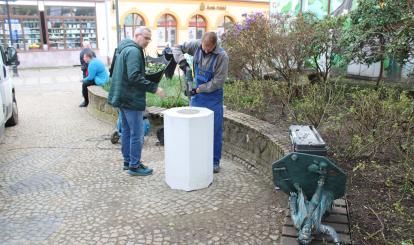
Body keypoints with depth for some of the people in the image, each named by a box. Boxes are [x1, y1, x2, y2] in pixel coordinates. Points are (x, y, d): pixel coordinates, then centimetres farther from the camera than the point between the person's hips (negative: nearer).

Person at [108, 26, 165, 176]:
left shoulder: (123, 49, 17)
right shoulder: (133, 51, -16)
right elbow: (134, 77, -25)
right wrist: (154, 88, -22)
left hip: (123, 98, 11)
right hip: (132, 100, -11)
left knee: (126, 131, 16)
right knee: (137, 134, -2)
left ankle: (127, 161, 26)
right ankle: (134, 166, 6)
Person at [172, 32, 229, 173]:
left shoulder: (222, 56, -20)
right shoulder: (196, 45, -8)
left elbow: (218, 81, -18)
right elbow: (177, 48, 3)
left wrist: (199, 89, -15)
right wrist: (183, 63, -15)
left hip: (213, 96, -4)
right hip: (196, 94, 4)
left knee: (215, 129, 3)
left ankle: (215, 161, 16)